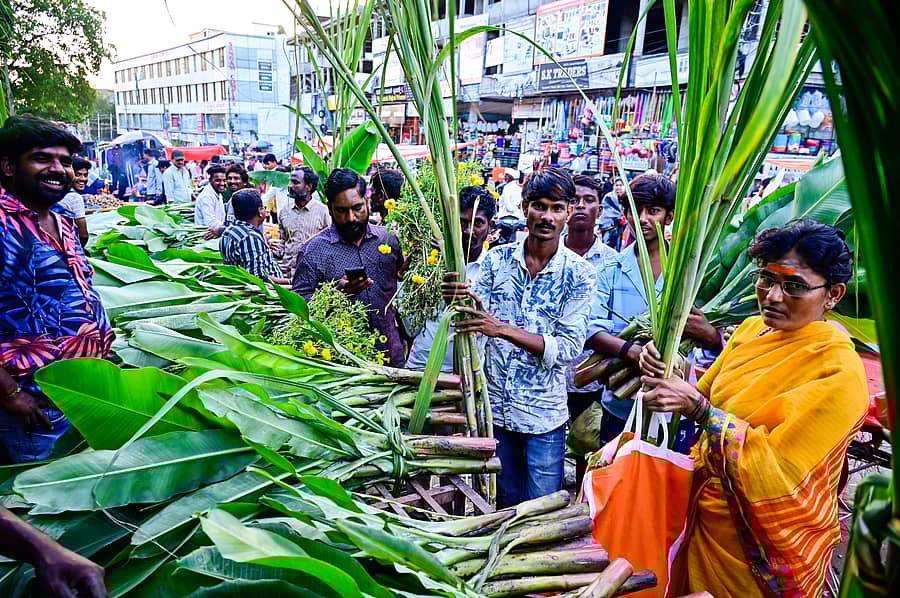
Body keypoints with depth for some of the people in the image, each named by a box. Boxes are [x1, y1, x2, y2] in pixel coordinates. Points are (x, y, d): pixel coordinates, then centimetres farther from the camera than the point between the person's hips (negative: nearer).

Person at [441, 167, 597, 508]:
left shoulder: (578, 273, -10)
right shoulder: (497, 259, -2)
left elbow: (569, 349, -15)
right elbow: (474, 325, -2)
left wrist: (502, 328, -25)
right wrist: (456, 305, -25)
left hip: (544, 414, -2)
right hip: (495, 404, 3)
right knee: (505, 504, 22)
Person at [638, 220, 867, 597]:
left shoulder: (839, 372, -22)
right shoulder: (752, 328, -3)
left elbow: (777, 471, -26)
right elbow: (705, 395, 5)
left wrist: (699, 408, -32)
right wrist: (667, 373, -15)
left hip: (760, 546, -5)